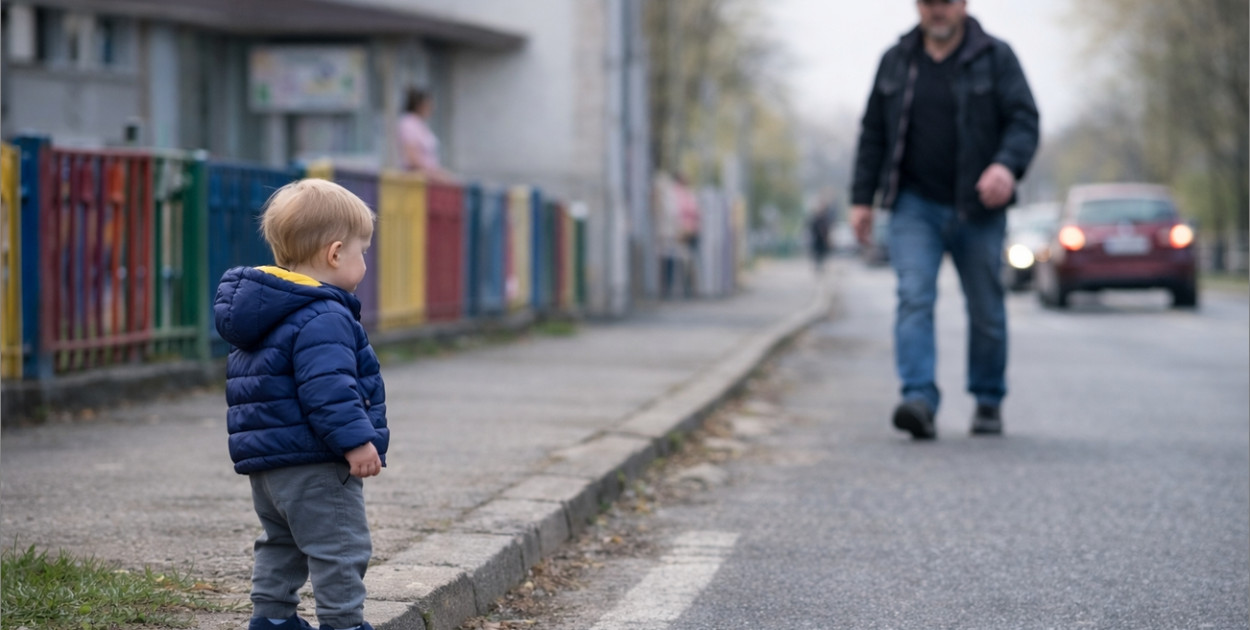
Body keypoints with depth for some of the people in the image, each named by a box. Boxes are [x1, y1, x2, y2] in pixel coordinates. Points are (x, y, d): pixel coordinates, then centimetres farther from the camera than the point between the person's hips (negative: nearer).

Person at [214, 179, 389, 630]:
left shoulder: (265, 311, 14)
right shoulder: (322, 318, -20)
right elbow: (327, 388, -28)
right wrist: (355, 440, -26)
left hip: (266, 463, 10)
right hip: (313, 465, -10)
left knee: (280, 543, 20)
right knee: (339, 548, -3)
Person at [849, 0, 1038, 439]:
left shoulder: (995, 57, 0)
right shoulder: (896, 61, 9)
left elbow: (1024, 119, -9)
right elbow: (873, 134, 13)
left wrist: (1008, 165, -28)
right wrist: (862, 198, 7)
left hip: (977, 209, -1)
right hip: (915, 205, 1)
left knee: (986, 310, 6)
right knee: (914, 298, -15)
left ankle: (988, 402, 21)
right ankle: (920, 401, -24)